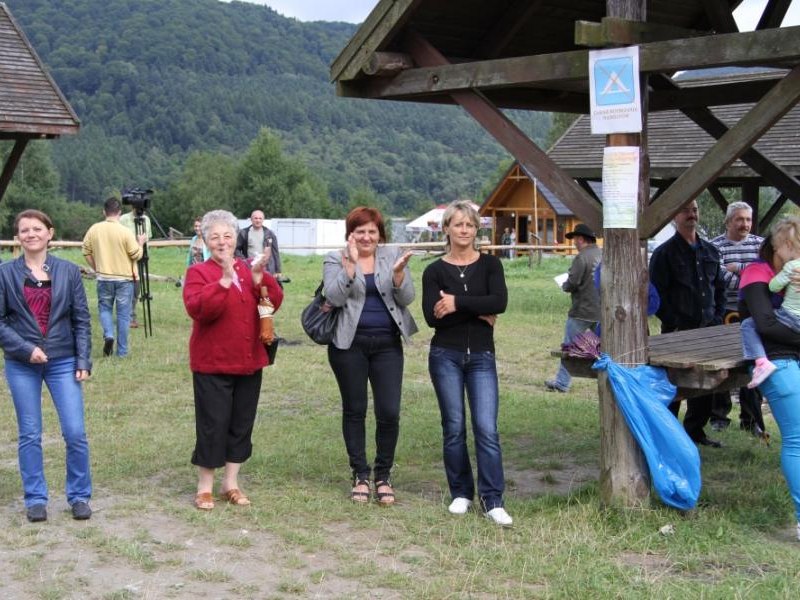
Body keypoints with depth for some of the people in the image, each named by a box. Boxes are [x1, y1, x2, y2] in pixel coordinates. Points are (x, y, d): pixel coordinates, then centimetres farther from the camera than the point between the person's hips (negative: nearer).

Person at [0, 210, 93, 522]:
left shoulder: (69, 271, 1)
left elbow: (82, 320, 3)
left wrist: (84, 362, -3)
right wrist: (26, 349, -13)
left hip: (63, 361, 0)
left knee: (75, 433, -3)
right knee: (30, 435, 6)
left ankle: (79, 496, 13)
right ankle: (35, 499, 17)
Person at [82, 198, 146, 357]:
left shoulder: (93, 229, -3)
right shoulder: (125, 232, -14)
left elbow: (86, 252, 5)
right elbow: (136, 255, -9)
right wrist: (140, 243, 10)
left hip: (103, 278, 2)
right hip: (124, 278, -2)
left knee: (104, 308, 19)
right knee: (123, 314, 7)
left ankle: (108, 335, -7)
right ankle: (122, 351, 9)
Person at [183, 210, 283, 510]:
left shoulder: (249, 270, 9)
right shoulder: (198, 272, -6)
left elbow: (275, 302, -3)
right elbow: (197, 309, -23)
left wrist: (260, 277, -19)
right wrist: (224, 280, -28)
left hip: (249, 362, 5)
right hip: (212, 364, -5)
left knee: (242, 424, 11)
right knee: (213, 424, -1)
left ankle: (231, 483, 23)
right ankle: (205, 487, 11)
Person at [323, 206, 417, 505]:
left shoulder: (394, 256, 6)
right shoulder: (336, 259, 2)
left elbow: (407, 299, -1)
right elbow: (334, 296, -14)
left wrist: (398, 273, -19)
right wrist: (351, 263, -21)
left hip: (387, 344, 1)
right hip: (349, 344, -1)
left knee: (389, 413, -3)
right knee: (354, 410, 8)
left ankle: (383, 475, 13)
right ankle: (360, 475, 20)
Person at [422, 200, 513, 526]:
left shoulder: (490, 264, 5)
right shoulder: (434, 271, 3)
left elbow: (500, 302, -13)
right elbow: (432, 316, -11)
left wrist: (457, 303, -16)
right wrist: (478, 312, -14)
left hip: (481, 356, 0)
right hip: (446, 355, 0)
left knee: (486, 428, -7)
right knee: (454, 427, 5)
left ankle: (492, 500, -3)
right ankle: (461, 494, 19)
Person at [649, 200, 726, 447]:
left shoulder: (710, 251, 14)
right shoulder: (664, 253, -4)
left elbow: (719, 288, 20)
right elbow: (657, 295, -8)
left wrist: (717, 318, 7)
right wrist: (673, 323, -14)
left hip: (707, 329, 6)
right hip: (677, 332, -6)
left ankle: (695, 429, 22)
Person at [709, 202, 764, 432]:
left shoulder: (760, 244, 7)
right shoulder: (716, 246, -1)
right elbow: (720, 278, -14)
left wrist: (737, 269, -10)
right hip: (726, 315, -2)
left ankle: (751, 418, 15)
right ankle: (719, 415, 20)